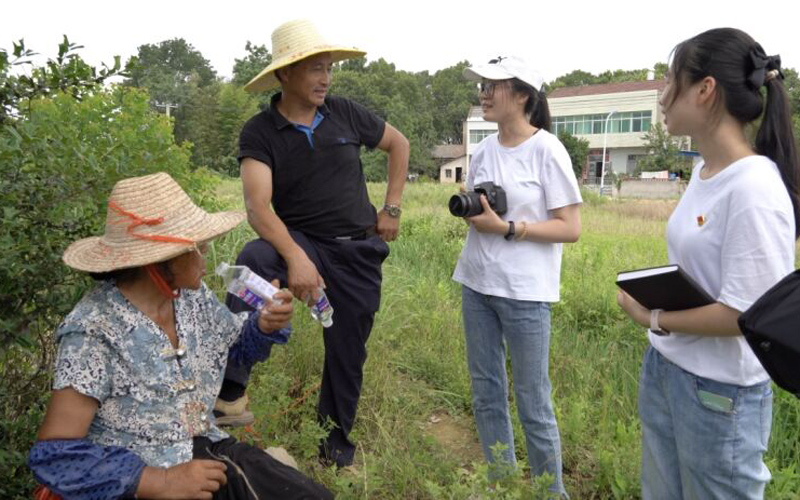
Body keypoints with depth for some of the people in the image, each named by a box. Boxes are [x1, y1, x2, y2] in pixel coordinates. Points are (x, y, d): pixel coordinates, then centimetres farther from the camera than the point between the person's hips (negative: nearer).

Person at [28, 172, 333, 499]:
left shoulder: (192, 296, -1)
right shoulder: (95, 331, -17)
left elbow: (239, 345, 15)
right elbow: (55, 455, -17)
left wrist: (265, 325, -7)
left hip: (207, 451, 5)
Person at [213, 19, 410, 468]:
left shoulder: (345, 114, -3)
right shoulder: (260, 133, -10)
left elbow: (399, 144, 12)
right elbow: (257, 206, -24)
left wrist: (393, 209, 6)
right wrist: (295, 256, -40)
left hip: (360, 250, 2)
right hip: (303, 242, -2)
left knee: (348, 351, 9)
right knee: (253, 260, -35)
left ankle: (337, 439, 32)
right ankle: (231, 394, -31)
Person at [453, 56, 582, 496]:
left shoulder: (547, 150, -10)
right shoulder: (483, 150, 8)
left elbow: (570, 228, -12)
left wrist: (506, 228, -20)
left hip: (524, 291, -6)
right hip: (476, 284, 6)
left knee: (532, 402, 4)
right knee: (486, 394, 15)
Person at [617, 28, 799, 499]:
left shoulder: (754, 187, -22)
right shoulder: (703, 173, 3)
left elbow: (745, 314, -23)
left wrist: (654, 319, -13)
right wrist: (651, 297, -5)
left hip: (720, 392, -8)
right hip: (662, 370, 8)